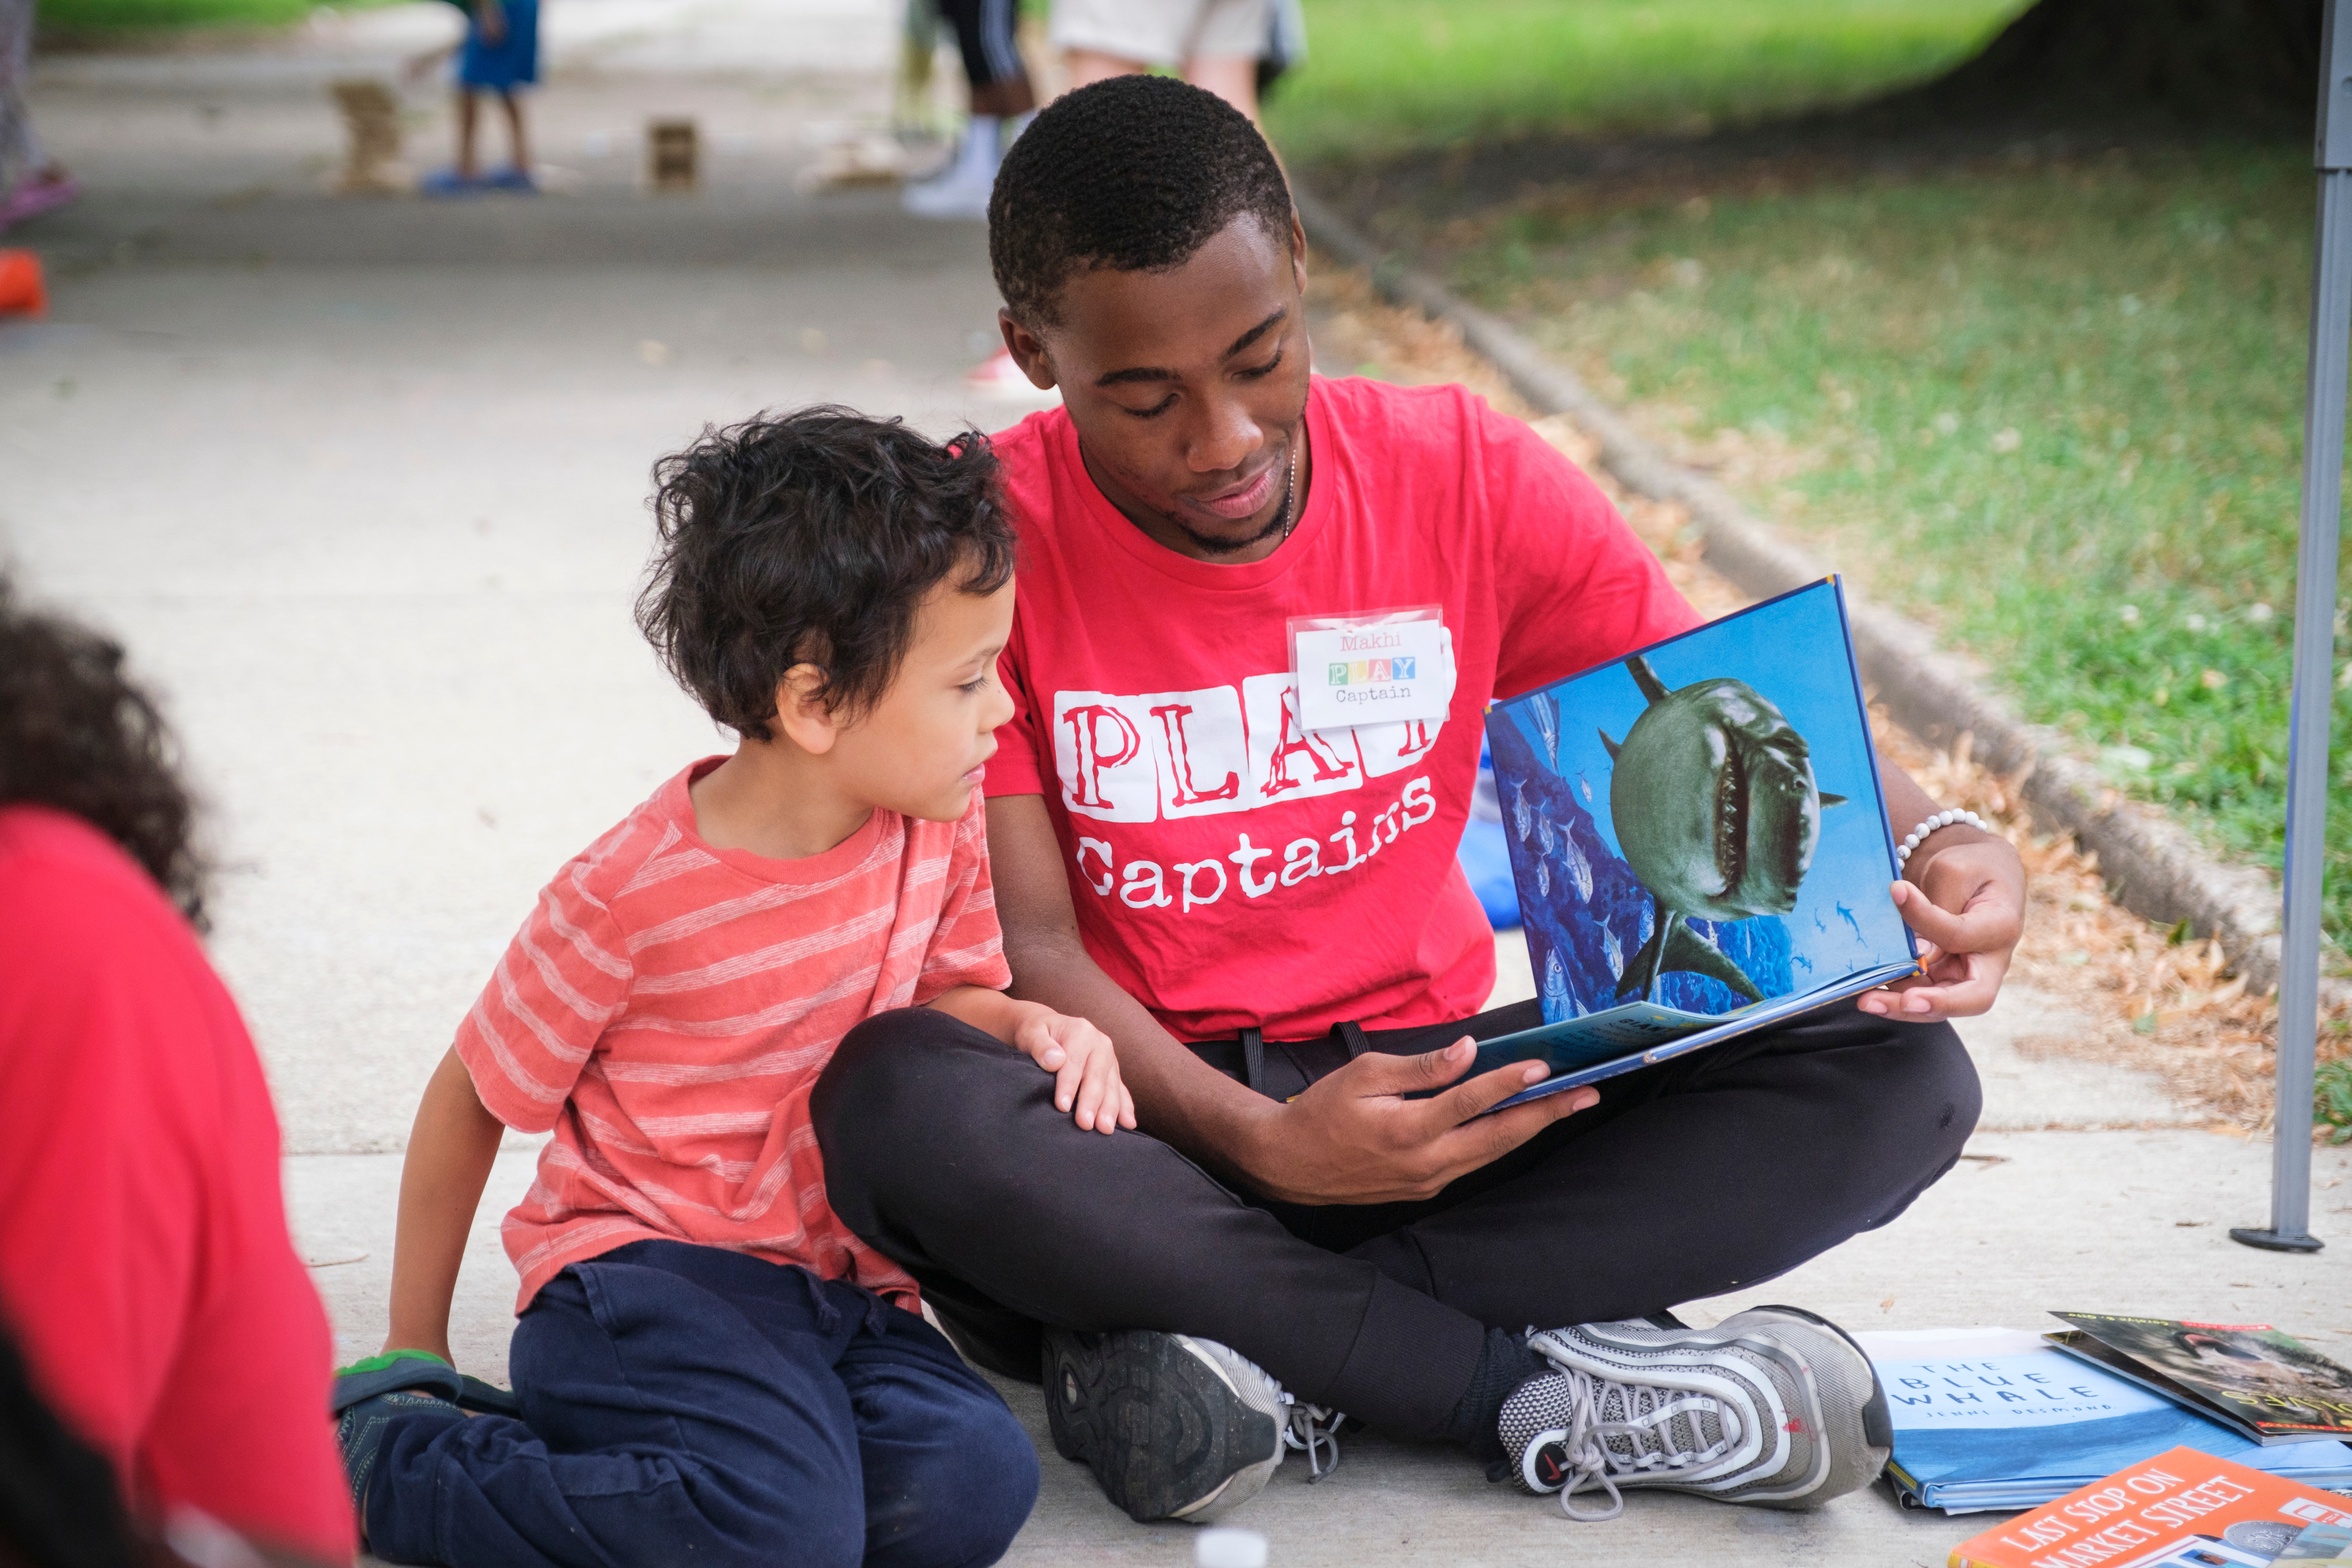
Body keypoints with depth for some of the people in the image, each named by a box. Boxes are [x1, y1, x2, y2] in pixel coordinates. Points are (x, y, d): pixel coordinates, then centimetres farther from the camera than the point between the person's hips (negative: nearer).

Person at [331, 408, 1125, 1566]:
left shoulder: (940, 824, 0)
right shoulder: (634, 898, -16)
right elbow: (472, 1099, -3)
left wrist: (1033, 1028, -5)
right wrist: (417, 1350, 4)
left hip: (837, 1286, 6)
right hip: (641, 1271, -6)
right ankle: (389, 1453, -9)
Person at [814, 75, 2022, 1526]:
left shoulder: (1465, 479, -2)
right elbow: (1026, 942, -13)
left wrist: (1932, 850, -23)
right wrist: (1260, 1145, -31)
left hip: (1418, 1082, 3)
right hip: (1150, 1134, -3)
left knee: (1895, 1077, -18)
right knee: (898, 1105, -37)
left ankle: (1254, 1342, -24)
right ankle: (1534, 1384, -27)